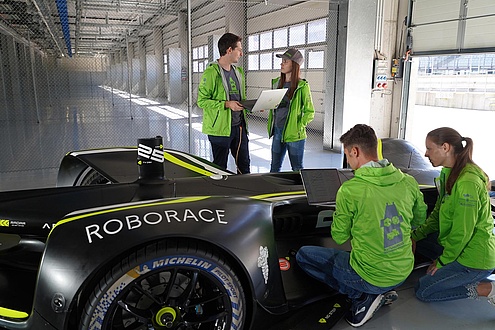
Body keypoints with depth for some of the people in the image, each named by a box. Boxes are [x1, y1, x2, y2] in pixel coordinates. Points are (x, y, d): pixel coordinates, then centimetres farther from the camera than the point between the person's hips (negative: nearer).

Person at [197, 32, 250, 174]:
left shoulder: (239, 71, 13)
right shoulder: (211, 72, -12)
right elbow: (202, 101, -15)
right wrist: (227, 104, -23)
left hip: (239, 126, 7)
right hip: (220, 128, -7)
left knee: (244, 165, 16)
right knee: (220, 169, 5)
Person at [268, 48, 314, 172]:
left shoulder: (302, 86, -10)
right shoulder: (276, 82, 8)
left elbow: (310, 112, -7)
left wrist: (299, 127, -15)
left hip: (294, 135, -5)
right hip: (277, 132, 6)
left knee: (297, 169, 7)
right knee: (274, 167, 15)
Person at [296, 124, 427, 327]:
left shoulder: (349, 190, -22)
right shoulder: (408, 182, -5)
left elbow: (339, 237, -7)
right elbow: (419, 219, 13)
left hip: (370, 277, -6)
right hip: (403, 274, 6)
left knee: (303, 255, 9)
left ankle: (363, 297, 1)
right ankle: (382, 293, 13)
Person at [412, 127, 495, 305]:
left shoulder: (467, 182, -26)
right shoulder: (448, 173, 5)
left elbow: (462, 232, -24)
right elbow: (437, 214, 10)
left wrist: (442, 262, -13)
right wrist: (415, 236, 0)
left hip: (474, 257, -9)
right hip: (458, 247, 9)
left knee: (423, 291, -4)